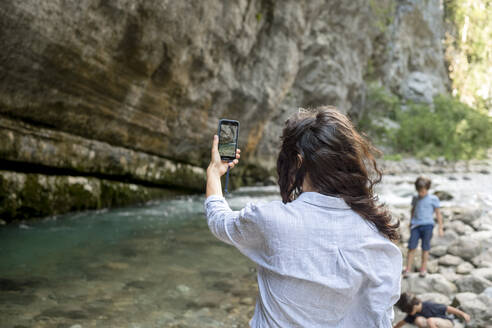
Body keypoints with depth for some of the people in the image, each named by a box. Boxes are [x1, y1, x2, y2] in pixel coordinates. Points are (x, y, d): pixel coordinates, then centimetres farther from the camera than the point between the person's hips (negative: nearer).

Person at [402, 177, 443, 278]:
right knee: (411, 247, -3)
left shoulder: (433, 199, 1)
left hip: (427, 225, -2)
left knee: (425, 248, 5)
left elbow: (438, 213, 5)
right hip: (416, 225, 2)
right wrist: (411, 222, 30)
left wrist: (440, 228, 4)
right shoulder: (415, 198, 10)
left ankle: (423, 268, 18)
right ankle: (408, 269, 2)